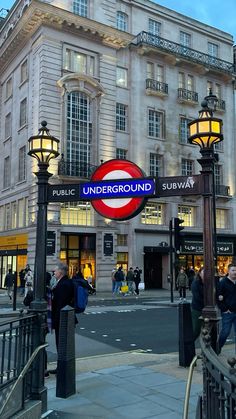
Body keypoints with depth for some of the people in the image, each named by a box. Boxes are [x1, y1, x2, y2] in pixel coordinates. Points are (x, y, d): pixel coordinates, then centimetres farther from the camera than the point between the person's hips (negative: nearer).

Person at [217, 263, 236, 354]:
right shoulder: (223, 282, -7)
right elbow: (218, 298, -8)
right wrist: (224, 309, -11)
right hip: (227, 312, -4)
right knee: (225, 332, 1)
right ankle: (218, 348, 21)